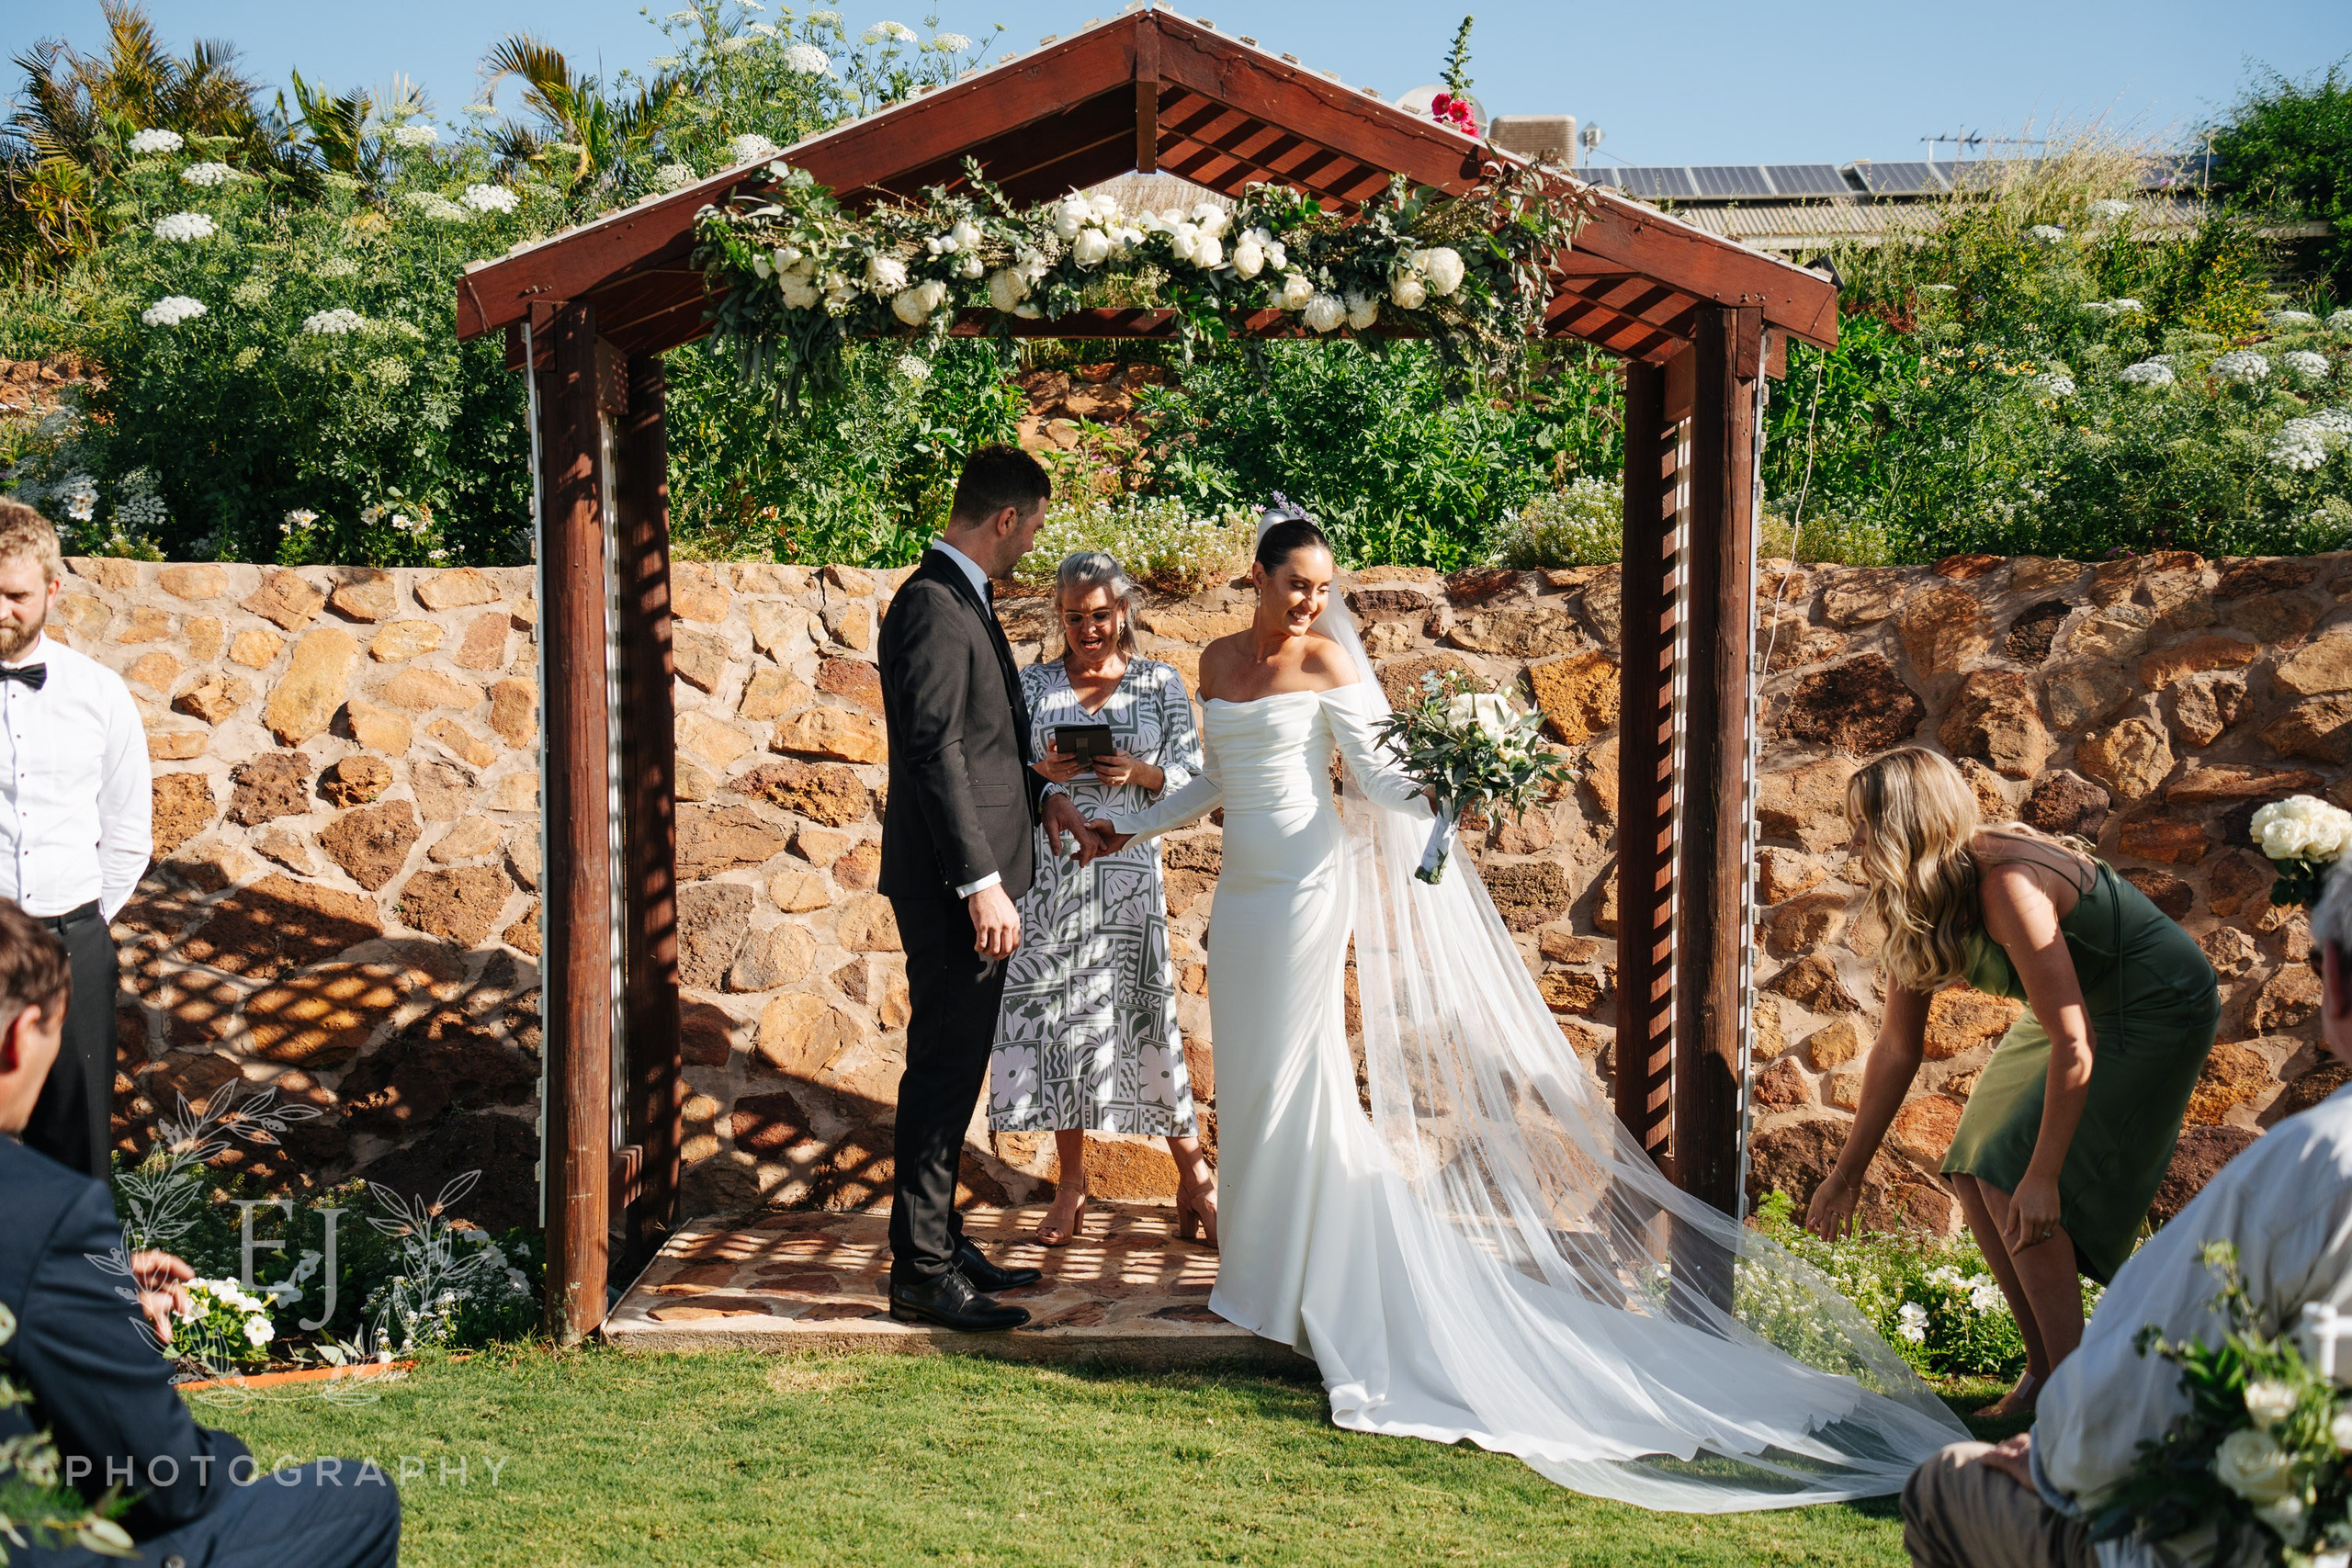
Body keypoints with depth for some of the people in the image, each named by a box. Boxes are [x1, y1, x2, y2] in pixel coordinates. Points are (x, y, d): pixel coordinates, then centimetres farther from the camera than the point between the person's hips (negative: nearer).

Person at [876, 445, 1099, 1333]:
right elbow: (935, 753, -22)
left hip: (975, 881, 10)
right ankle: (922, 1275, 2)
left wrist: (1041, 795, 18)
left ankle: (937, 1243, 25)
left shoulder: (962, 599, 15)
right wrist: (982, 884, -24)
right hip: (954, 888, -10)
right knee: (942, 1075, -4)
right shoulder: (933, 605, -16)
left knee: (953, 1074, 16)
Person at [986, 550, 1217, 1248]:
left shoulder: (1160, 683, 6)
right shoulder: (1031, 685, 9)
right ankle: (1072, 1178, 16)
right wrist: (1043, 772, -10)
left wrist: (1142, 773, -14)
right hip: (1048, 871, 2)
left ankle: (1193, 1175, 9)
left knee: (1144, 1016, -4)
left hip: (1128, 870, -2)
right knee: (1056, 1017, 3)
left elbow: (1195, 777, 4)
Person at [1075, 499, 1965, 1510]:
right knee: (1246, 1080, 9)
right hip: (1243, 890, 7)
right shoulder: (1219, 660, 12)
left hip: (1307, 889, -7)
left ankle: (1319, 1284, 3)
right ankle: (1259, 1273, 18)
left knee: (1296, 1076, -5)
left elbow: (1375, 774, -11)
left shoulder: (1328, 660, -6)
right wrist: (1133, 826, 23)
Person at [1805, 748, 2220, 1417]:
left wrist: (2041, 1176, -31)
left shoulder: (2007, 886, -34)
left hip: (2155, 1011, -9)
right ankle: (2045, 1370, 13)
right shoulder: (1918, 908, -6)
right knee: (1974, 1175, 1)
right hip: (2081, 1009, 9)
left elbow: (2074, 1046, -33)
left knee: (2014, 1181, -17)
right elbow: (1897, 1050, 3)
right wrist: (1847, 1172, 7)